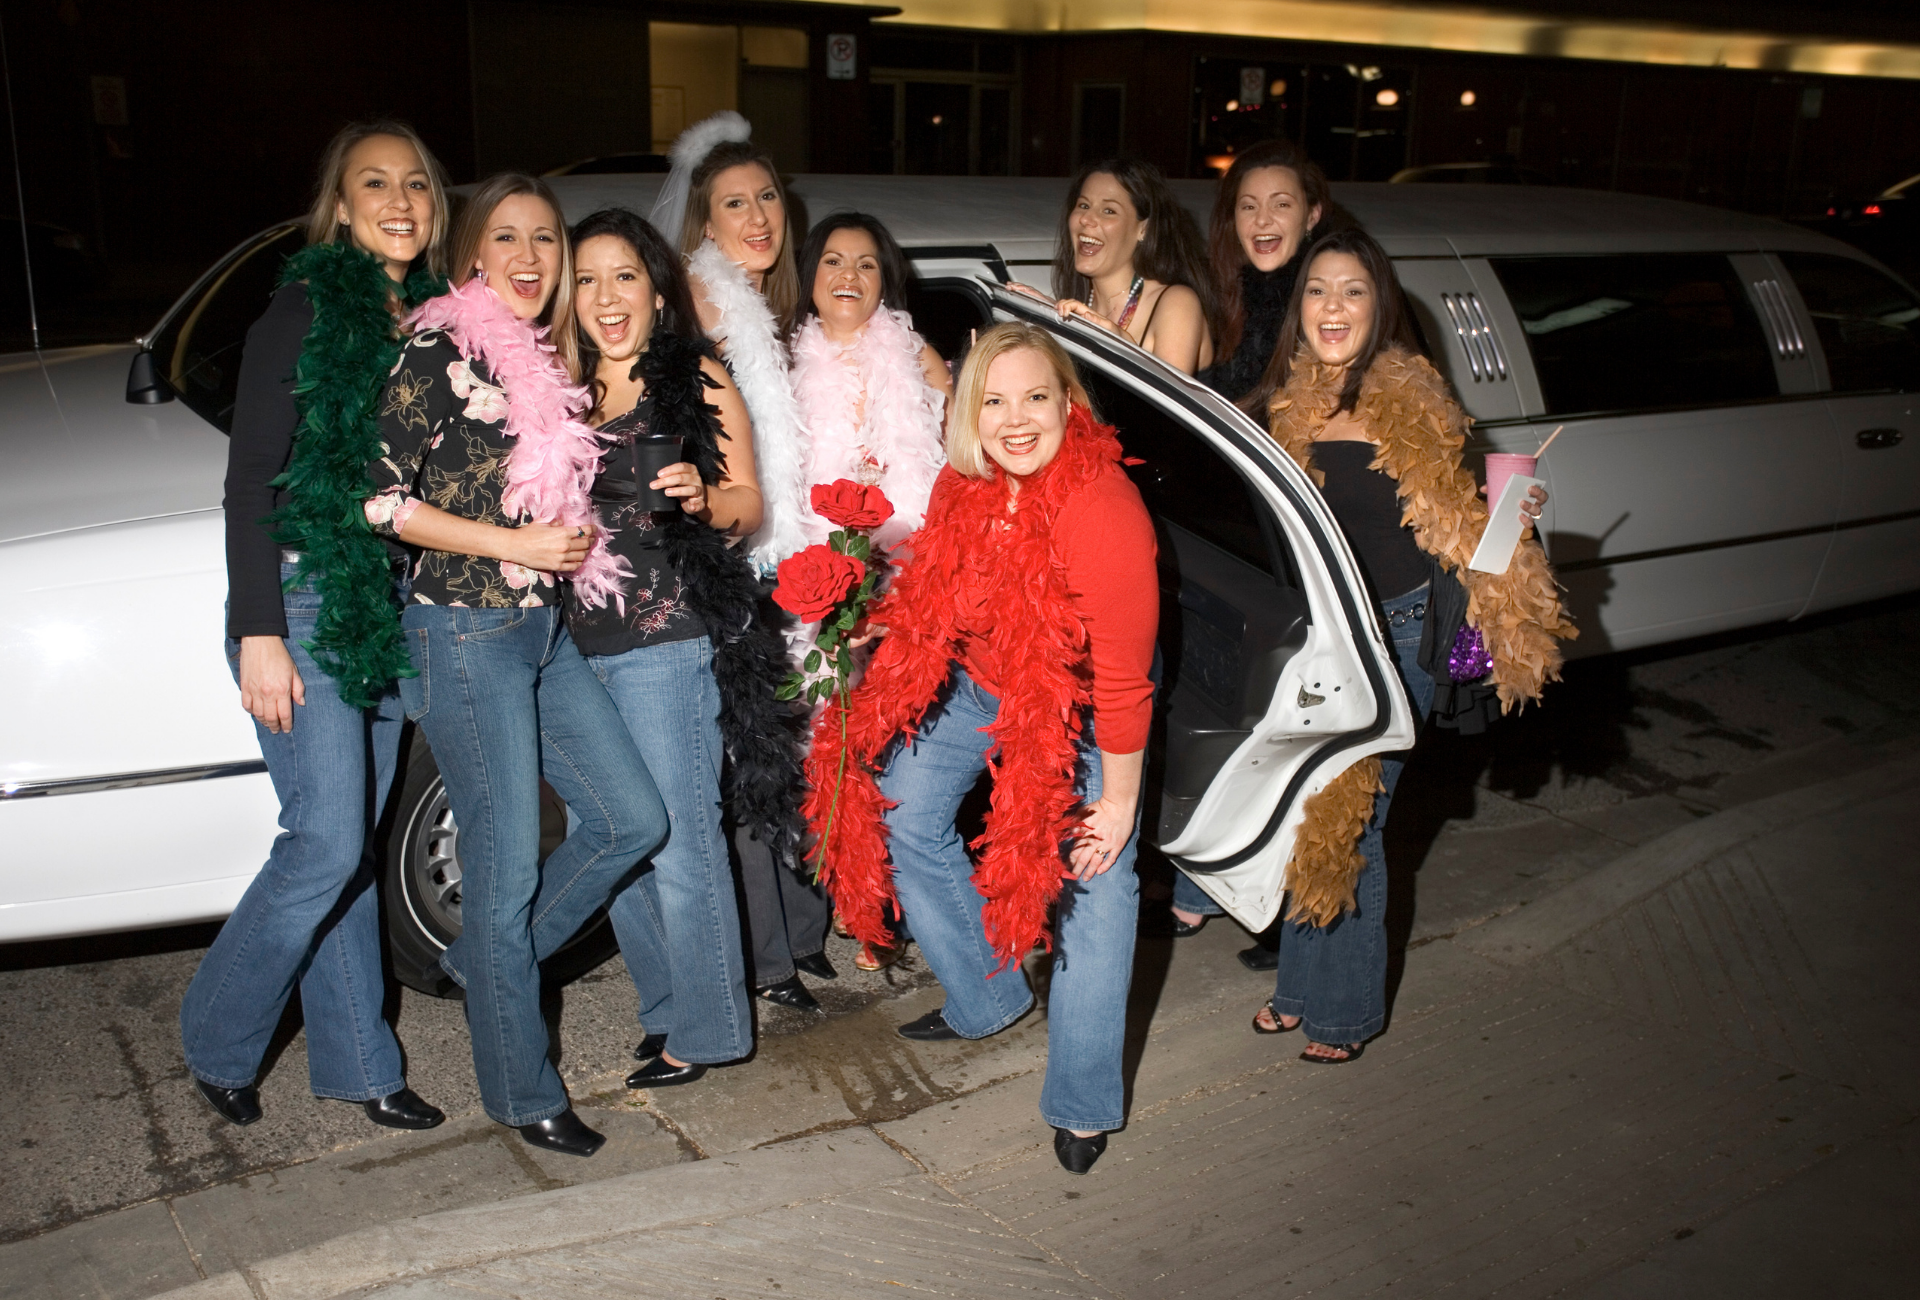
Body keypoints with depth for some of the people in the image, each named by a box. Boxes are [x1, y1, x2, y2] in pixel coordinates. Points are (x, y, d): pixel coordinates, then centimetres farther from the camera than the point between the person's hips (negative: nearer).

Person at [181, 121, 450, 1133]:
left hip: (390, 610, 6)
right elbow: (251, 481, -10)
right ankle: (215, 1043, 16)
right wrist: (259, 632, -15)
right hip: (305, 603, -6)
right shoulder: (304, 311, -7)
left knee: (352, 845, 11)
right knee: (327, 842, -7)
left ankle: (354, 1063, 21)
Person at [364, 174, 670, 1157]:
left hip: (546, 631, 8)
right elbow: (378, 497, -14)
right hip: (466, 632, -8)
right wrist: (517, 544, -15)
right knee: (508, 863, 0)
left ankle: (485, 963, 27)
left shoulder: (551, 358, 14)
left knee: (632, 820, 7)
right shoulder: (441, 350, -9)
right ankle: (522, 1091, 17)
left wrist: (576, 539, 8)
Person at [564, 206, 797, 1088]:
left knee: (677, 844, -2)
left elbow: (749, 506, -1)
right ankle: (667, 1009, 27)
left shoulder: (700, 382, 0)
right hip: (576, 644, 6)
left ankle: (708, 1030, 14)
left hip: (668, 641, -5)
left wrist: (701, 498, -19)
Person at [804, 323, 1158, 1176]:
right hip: (977, 681, 6)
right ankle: (987, 1000, 25)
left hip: (1082, 704, -6)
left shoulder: (1103, 510, -34)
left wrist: (1119, 796, -21)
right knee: (903, 815, 5)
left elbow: (1122, 678, -27)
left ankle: (1083, 1102, 9)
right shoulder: (964, 485, -15)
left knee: (1095, 872, -5)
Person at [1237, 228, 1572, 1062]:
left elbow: (1457, 520, 2)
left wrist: (1511, 517, -16)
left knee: (1349, 821, -2)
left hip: (1395, 633, -4)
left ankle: (1344, 1009, 17)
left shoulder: (1415, 404, -5)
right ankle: (1303, 983, 30)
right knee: (1309, 817, 11)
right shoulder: (1283, 407, 5)